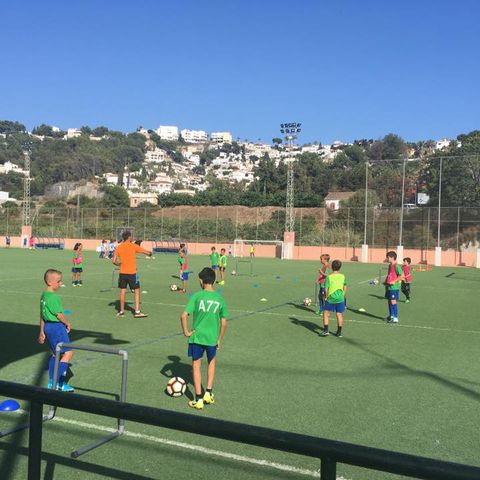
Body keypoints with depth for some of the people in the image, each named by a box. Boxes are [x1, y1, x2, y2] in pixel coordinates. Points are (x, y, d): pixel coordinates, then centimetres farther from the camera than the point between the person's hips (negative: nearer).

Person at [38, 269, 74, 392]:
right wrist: (68, 324, -2)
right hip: (56, 326, -10)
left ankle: (52, 383, 22)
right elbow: (59, 314, -18)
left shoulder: (44, 295, 12)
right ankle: (56, 382, -9)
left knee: (56, 354, 17)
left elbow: (42, 315, 17)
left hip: (47, 326, 10)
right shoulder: (53, 297, -19)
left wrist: (42, 332, 23)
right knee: (68, 352, -7)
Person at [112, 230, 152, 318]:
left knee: (122, 291, 10)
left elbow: (114, 261, -1)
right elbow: (147, 252, -2)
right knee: (136, 291, 4)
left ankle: (121, 311, 16)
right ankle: (137, 311, 2)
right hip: (132, 273, -4)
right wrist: (150, 253, 21)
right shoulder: (133, 246, -7)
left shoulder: (119, 247, 3)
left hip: (122, 273, 4)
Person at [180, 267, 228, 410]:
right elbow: (223, 323, 1)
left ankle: (198, 399, 11)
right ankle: (209, 394, 20)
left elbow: (184, 316, -15)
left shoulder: (196, 296, -8)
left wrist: (186, 331, -1)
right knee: (212, 362, 26)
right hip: (212, 338, 2)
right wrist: (219, 340, 12)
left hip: (196, 337, -2)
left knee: (196, 366, 11)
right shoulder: (220, 299, -1)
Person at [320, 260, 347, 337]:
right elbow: (345, 288, 12)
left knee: (326, 313, 9)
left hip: (330, 299, -3)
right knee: (339, 315, 8)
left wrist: (326, 297, 4)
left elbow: (326, 289, -11)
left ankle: (326, 330, 4)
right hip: (340, 299, 3)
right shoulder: (342, 276, 2)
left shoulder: (329, 277, -9)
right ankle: (339, 332, 14)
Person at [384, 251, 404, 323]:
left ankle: (395, 318, -6)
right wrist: (386, 282, 14)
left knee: (393, 302, -9)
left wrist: (394, 281, -20)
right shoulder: (390, 265, 13)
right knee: (389, 301, 15)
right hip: (388, 286, 9)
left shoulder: (396, 266, -15)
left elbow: (402, 276, -18)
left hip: (394, 287, -9)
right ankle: (391, 316, 28)